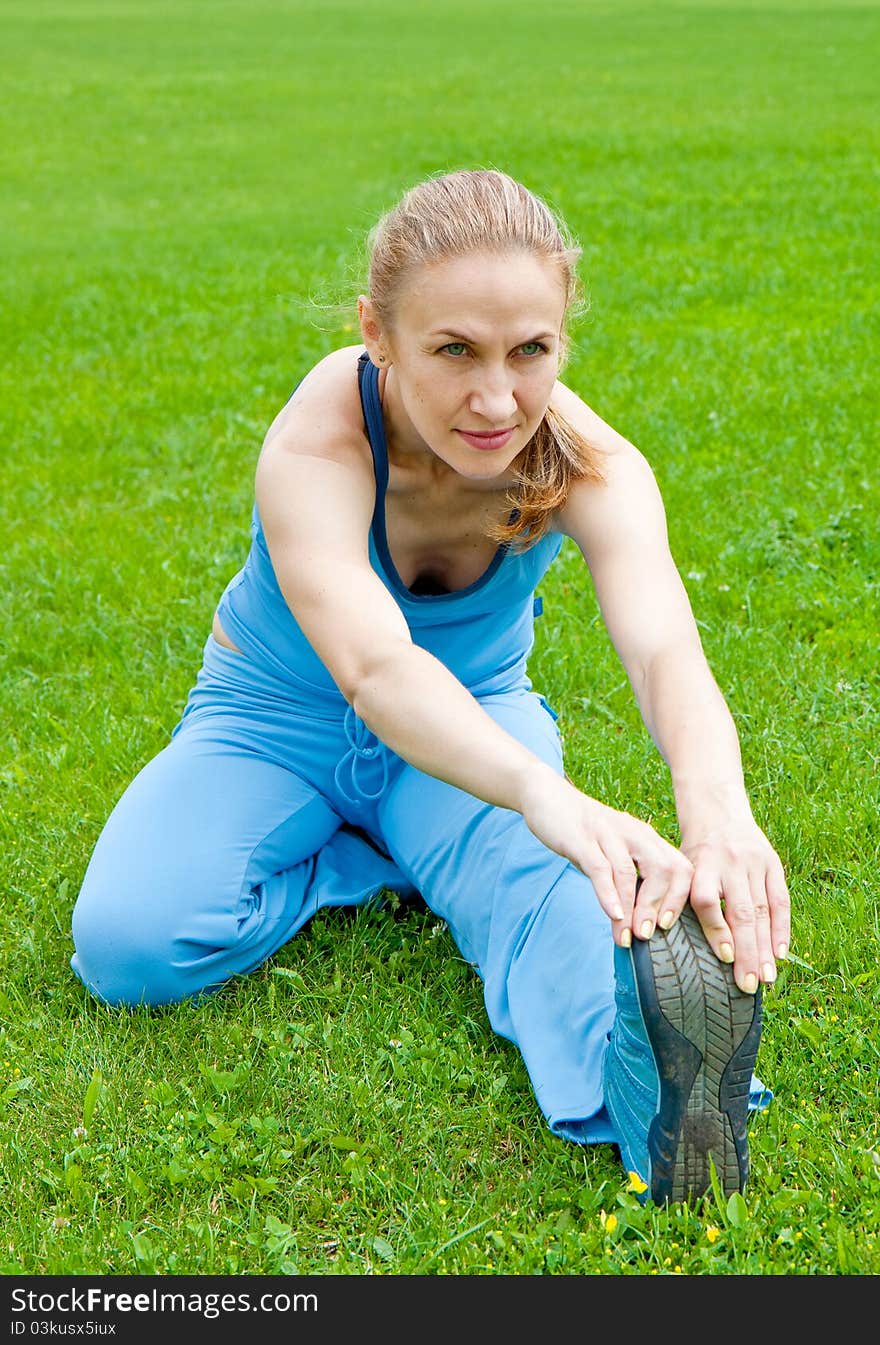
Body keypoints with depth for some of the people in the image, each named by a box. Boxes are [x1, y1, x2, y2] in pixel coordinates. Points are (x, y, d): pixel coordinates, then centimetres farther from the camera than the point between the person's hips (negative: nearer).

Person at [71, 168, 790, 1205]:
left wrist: (717, 809, -66)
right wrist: (545, 795, -70)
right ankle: (386, 861, -10)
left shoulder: (590, 465, -24)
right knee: (127, 944, -25)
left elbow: (665, 650, -42)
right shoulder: (317, 449, -33)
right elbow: (373, 665, -50)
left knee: (550, 890, -34)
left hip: (475, 713, 1)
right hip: (277, 720, 0)